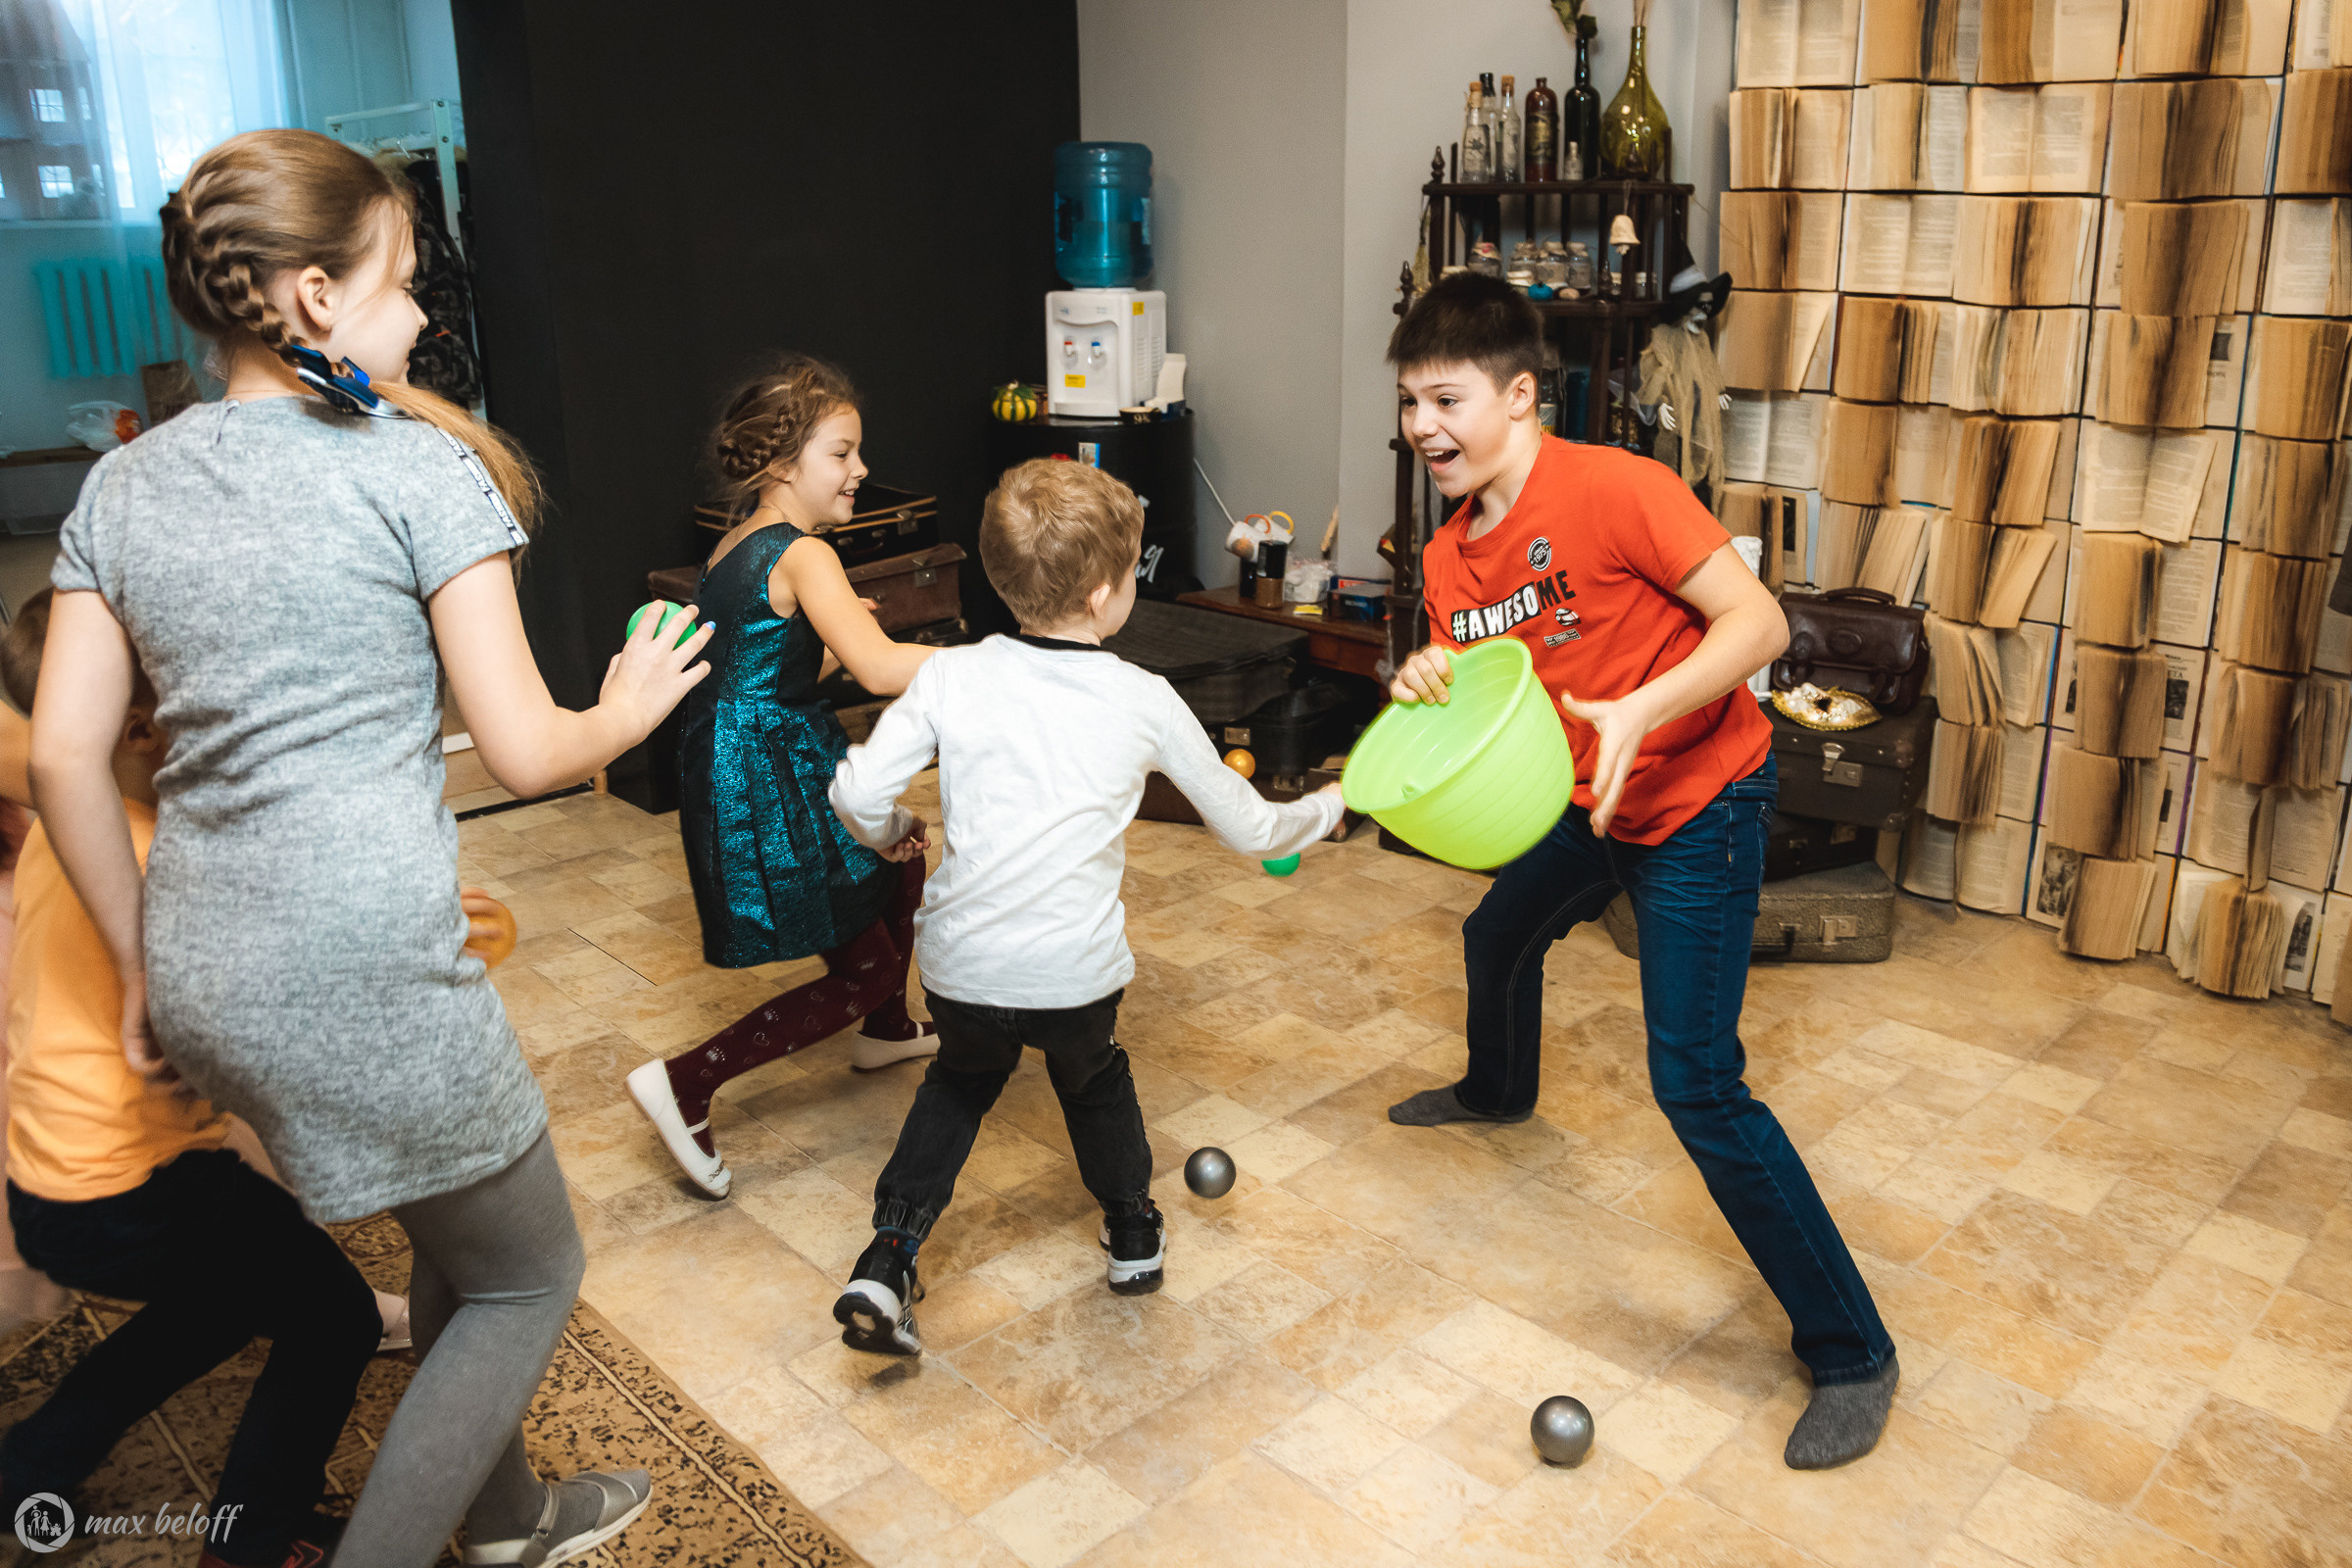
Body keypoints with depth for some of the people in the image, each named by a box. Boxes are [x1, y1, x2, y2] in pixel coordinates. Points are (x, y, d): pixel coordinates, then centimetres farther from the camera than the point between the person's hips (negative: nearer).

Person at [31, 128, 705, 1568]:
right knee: (529, 1278, 16)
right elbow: (526, 752, -10)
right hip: (368, 975, -7)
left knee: (455, 1242, 28)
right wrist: (635, 703, 9)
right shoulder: (419, 466, -9)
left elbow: (64, 756, 5)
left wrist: (143, 966, 13)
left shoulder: (122, 487, 9)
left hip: (210, 984, 8)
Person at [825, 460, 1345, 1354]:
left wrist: (895, 829, 16)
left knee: (962, 1078, 31)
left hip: (959, 967, 1)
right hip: (1077, 975, -1)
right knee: (1094, 1078, 31)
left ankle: (886, 1263, 21)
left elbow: (857, 794, -8)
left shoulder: (950, 677, -4)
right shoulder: (1144, 702, -4)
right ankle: (1134, 1236, 48)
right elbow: (1248, 831, 6)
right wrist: (1323, 810, 27)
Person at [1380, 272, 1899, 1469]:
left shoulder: (1609, 487, -23)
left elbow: (1757, 621, -25)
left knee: (1696, 1084, -13)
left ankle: (1850, 1354, 3)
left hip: (1701, 798, -8)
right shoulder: (1450, 558, 1)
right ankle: (1499, 1091, 64)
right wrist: (1426, 691, -19)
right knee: (1498, 936, 29)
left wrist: (1641, 711, -39)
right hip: (1593, 801, 9)